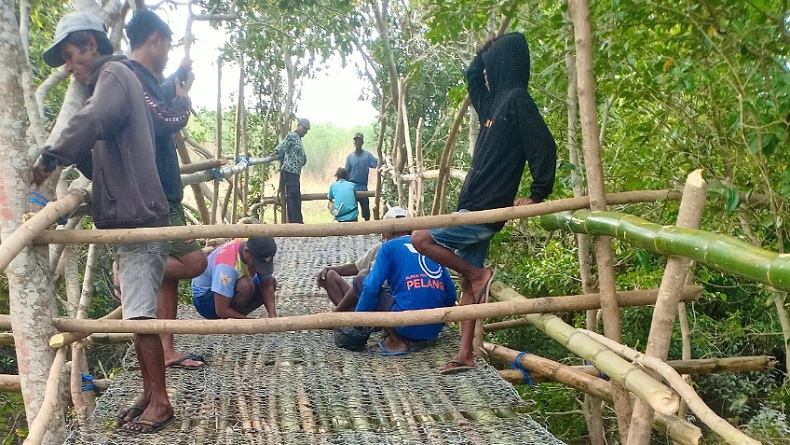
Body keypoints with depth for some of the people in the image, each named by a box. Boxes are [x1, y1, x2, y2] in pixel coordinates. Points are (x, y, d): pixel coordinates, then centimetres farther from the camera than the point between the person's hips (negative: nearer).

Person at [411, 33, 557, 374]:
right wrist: (489, 49, 18)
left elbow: (544, 147, -20)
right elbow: (472, 76, 31)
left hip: (485, 211, -10)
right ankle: (465, 355, 16)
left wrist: (537, 195, -20)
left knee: (421, 238, -14)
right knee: (468, 284, 11)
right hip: (475, 209, 10)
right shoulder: (495, 101, 14)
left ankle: (479, 275, -2)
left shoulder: (517, 100, -13)